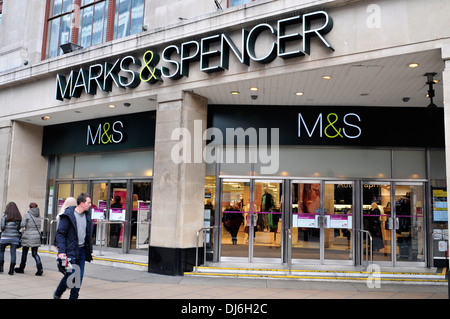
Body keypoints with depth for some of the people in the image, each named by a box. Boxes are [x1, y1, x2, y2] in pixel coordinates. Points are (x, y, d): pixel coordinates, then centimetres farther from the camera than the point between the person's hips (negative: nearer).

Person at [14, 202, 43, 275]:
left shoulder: (26, 214, -8)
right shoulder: (38, 215, 7)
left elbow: (22, 225, -14)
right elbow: (39, 226, 9)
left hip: (28, 237, -4)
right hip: (37, 236, 4)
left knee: (24, 253, 13)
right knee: (34, 253, 7)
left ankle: (21, 268, 26)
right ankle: (40, 268, -11)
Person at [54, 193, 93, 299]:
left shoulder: (87, 215, 9)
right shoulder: (68, 215, -10)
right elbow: (60, 233, -12)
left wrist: (89, 250, 13)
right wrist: (61, 251, -21)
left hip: (82, 250, 6)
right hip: (70, 250, -6)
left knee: (79, 276, 5)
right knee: (70, 274, -3)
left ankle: (74, 297, 17)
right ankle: (57, 294, 21)